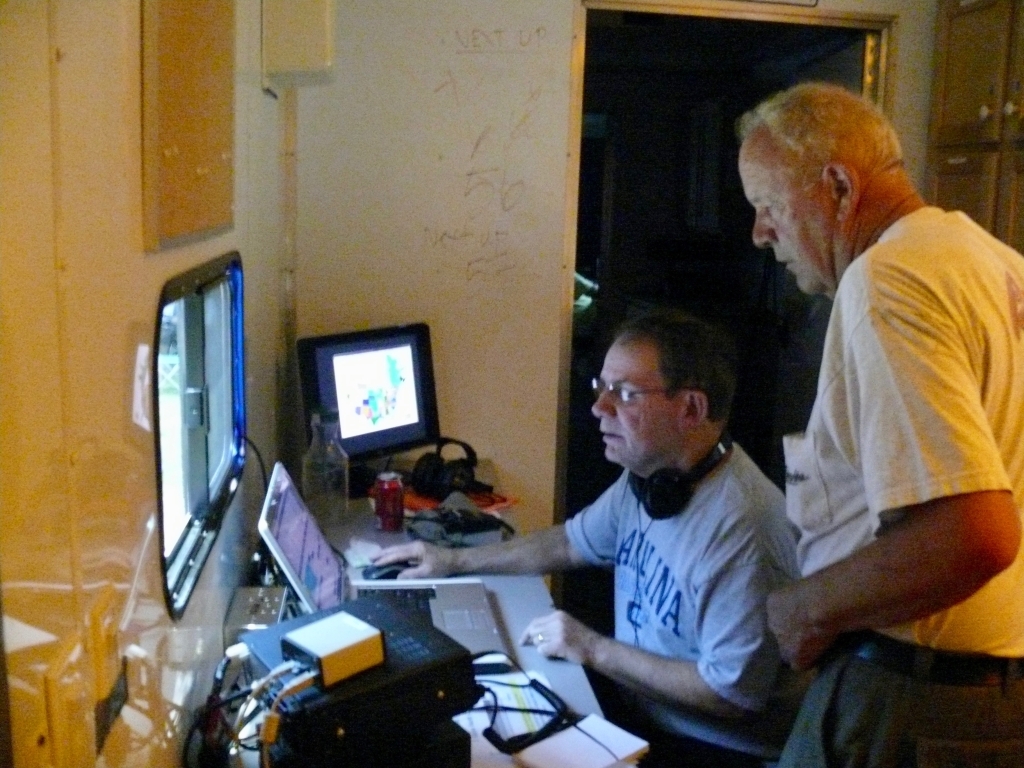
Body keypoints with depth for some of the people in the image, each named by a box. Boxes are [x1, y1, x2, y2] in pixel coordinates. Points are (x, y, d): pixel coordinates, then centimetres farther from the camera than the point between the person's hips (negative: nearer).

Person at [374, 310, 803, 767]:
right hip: (637, 711, 7)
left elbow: (734, 692, -26)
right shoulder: (646, 475, -2)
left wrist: (593, 651, -20)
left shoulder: (740, 528, -30)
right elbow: (571, 542, 14)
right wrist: (455, 561, 12)